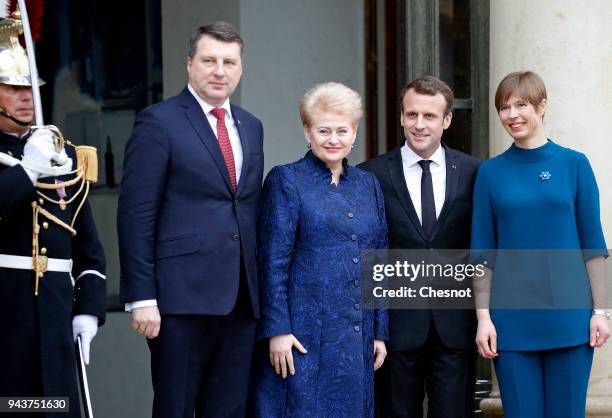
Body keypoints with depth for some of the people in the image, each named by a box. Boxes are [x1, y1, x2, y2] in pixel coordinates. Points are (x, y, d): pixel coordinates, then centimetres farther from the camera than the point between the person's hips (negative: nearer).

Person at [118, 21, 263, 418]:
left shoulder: (251, 126, 16)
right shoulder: (159, 121, -4)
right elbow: (136, 216, -8)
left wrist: (259, 289, 13)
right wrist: (141, 297, -14)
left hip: (241, 297, 6)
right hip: (182, 296, -6)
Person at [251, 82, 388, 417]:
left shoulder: (368, 185, 14)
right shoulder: (286, 180, -1)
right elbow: (272, 262, -6)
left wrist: (380, 333, 11)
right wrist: (277, 330, -13)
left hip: (357, 339, 5)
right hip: (304, 335, -5)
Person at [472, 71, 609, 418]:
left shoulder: (574, 165, 2)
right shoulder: (491, 173, 4)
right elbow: (483, 253, 5)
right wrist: (484, 317, -1)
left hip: (568, 316, 0)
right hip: (513, 322, 1)